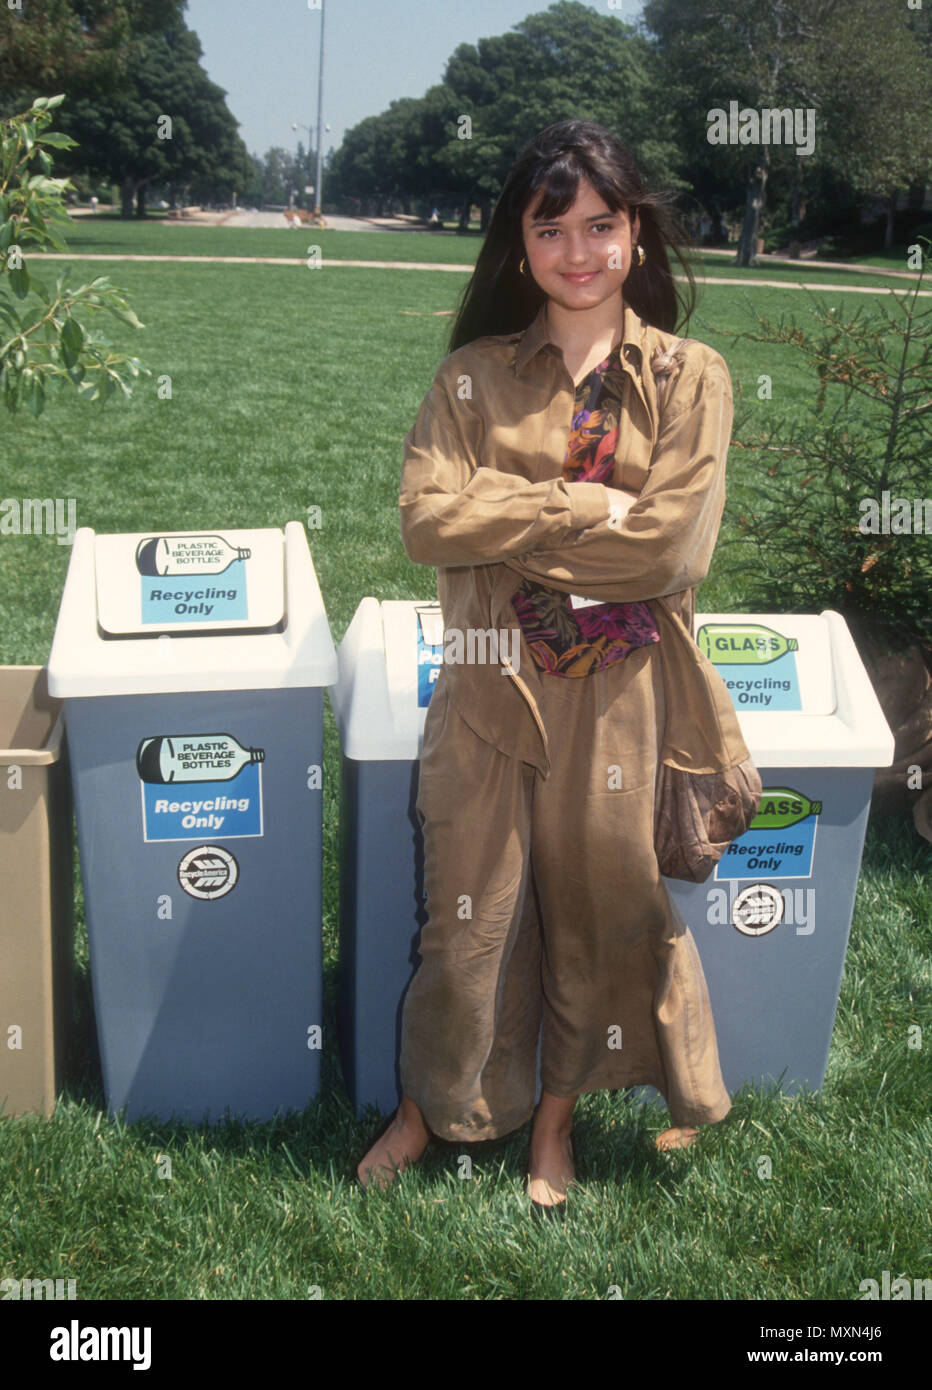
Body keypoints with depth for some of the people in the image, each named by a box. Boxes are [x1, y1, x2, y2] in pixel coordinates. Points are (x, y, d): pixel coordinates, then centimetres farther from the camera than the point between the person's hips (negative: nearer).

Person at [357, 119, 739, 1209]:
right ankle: (430, 1107, 35)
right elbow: (427, 520, -11)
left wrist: (510, 522, -12)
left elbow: (674, 549, -12)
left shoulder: (690, 378, 0)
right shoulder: (473, 374, 3)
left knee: (597, 899, 13)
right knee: (470, 909, 10)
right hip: (490, 683, 0)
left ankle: (555, 1116, 37)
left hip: (621, 693, 0)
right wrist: (590, 510, -14)